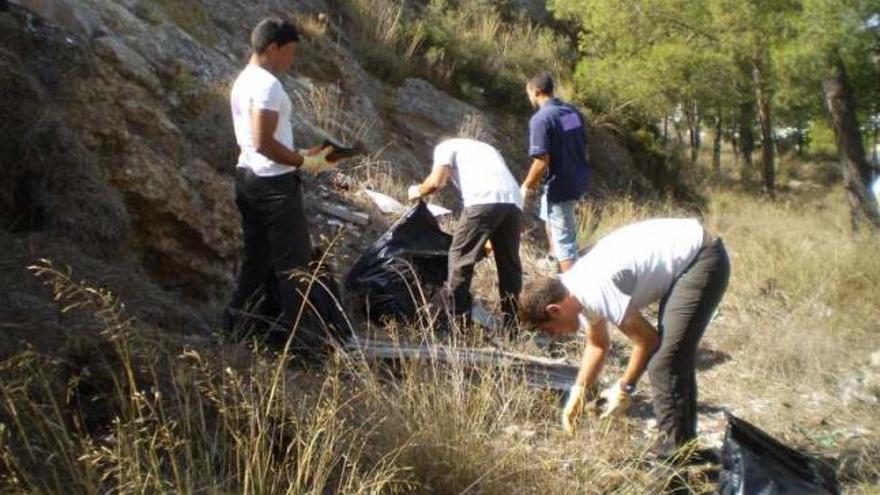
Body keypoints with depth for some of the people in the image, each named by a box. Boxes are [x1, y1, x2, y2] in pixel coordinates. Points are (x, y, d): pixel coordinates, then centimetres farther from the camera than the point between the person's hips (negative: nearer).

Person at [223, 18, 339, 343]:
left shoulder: (243, 80, 14)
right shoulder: (267, 84, -17)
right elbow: (264, 143, -23)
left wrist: (301, 155, 14)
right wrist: (306, 163, -14)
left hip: (248, 178, 10)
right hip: (274, 183, -9)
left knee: (257, 260, 15)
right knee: (295, 262, 1)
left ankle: (236, 329, 18)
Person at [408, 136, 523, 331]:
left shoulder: (445, 147, 20)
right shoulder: (484, 147, 39)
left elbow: (436, 182, 2)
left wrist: (418, 192, 25)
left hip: (483, 201, -6)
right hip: (514, 202, 6)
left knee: (460, 257, 5)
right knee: (509, 264, 14)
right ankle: (512, 326, 19)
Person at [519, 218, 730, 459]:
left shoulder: (595, 289, -25)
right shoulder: (580, 289, 5)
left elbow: (646, 339, -16)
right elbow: (597, 345, 20)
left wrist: (624, 388, -3)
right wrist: (577, 393, 18)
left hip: (702, 258, -10)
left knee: (663, 362, -12)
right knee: (676, 355, 17)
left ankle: (673, 455, 0)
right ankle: (684, 445, 30)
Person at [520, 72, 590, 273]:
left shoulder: (540, 119, -20)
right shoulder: (574, 111, 5)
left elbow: (542, 162, -24)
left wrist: (527, 186, -7)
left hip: (560, 185, -9)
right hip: (579, 179, 9)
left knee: (565, 241, -1)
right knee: (550, 218, 33)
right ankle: (555, 261, 50)